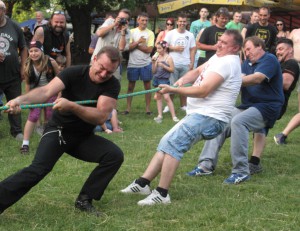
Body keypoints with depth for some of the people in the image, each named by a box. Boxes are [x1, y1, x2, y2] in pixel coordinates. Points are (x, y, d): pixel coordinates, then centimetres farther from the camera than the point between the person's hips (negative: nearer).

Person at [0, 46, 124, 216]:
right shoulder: (74, 73, -15)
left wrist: (71, 106, -40)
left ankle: (84, 200, -7)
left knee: (115, 155, -18)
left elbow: (101, 116, -25)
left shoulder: (112, 85, -12)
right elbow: (46, 92, -30)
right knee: (38, 169, -25)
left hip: (84, 137, 3)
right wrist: (21, 100, -49)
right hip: (59, 131, -3)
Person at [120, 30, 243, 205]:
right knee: (167, 142, 11)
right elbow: (198, 71, 17)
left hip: (209, 118, -11)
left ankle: (162, 194, -23)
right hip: (199, 114, 11)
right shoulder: (220, 57, 15)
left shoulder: (227, 62, -17)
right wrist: (182, 80, -4)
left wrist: (173, 90, -18)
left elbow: (203, 91, -23)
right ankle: (143, 183, 12)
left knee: (172, 143, -23)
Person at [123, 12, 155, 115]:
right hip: (133, 63, 0)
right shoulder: (132, 31, 3)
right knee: (131, 86, 7)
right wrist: (138, 42, -15)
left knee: (147, 85, 2)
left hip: (146, 64, 0)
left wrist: (135, 44, -9)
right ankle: (128, 108, 13)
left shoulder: (150, 33, 1)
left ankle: (148, 108, 10)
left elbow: (149, 49, -8)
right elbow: (128, 47, -4)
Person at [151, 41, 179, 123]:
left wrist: (163, 65, -16)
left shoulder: (168, 58, -7)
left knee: (166, 97, -11)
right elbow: (153, 71, 8)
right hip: (156, 79, 6)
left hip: (164, 80, -6)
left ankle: (173, 116, -8)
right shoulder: (157, 57, 6)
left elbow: (172, 69, -9)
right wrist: (153, 63, -6)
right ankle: (159, 115, 18)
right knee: (158, 97, 10)